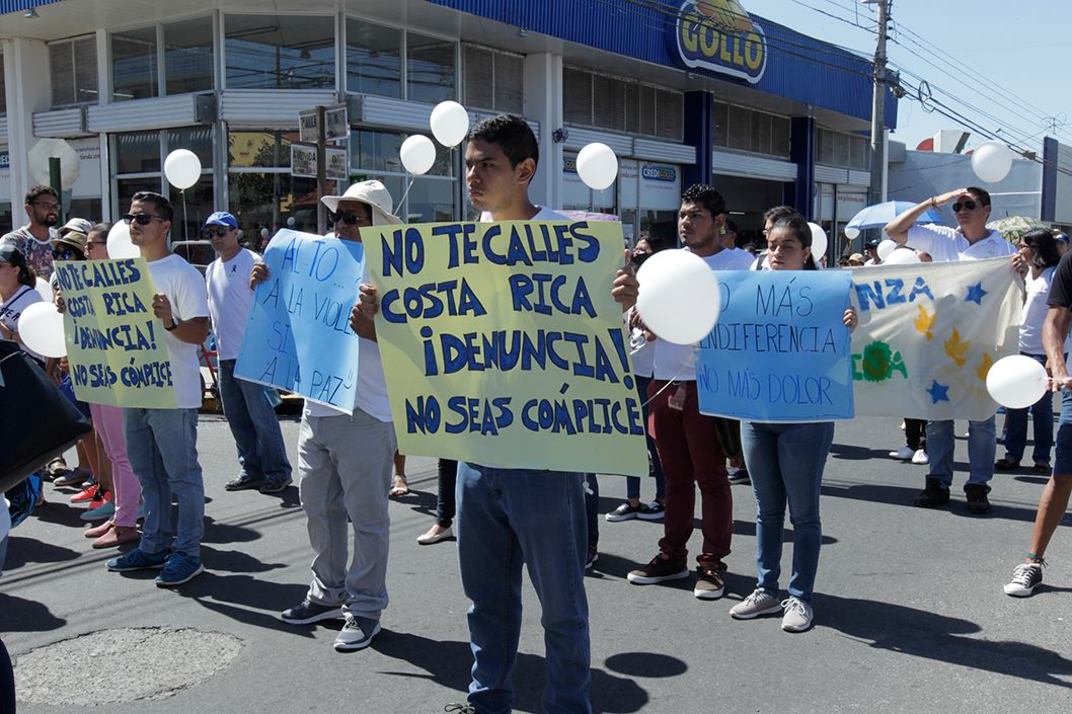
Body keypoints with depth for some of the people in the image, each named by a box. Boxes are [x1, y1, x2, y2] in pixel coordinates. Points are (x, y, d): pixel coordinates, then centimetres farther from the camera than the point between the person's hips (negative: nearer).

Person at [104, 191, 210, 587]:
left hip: (174, 393, -8)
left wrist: (170, 321, -34)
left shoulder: (182, 273, -11)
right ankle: (155, 545, 27)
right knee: (148, 473, 16)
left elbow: (200, 332, -16)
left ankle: (188, 551, 9)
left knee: (181, 473, 1)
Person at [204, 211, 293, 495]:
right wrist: (217, 338, 17)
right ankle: (252, 469, 21)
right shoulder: (211, 269, 16)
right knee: (236, 415, 11)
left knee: (261, 413, -5)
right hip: (225, 354, 8)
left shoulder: (252, 262, -8)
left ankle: (278, 471, 4)